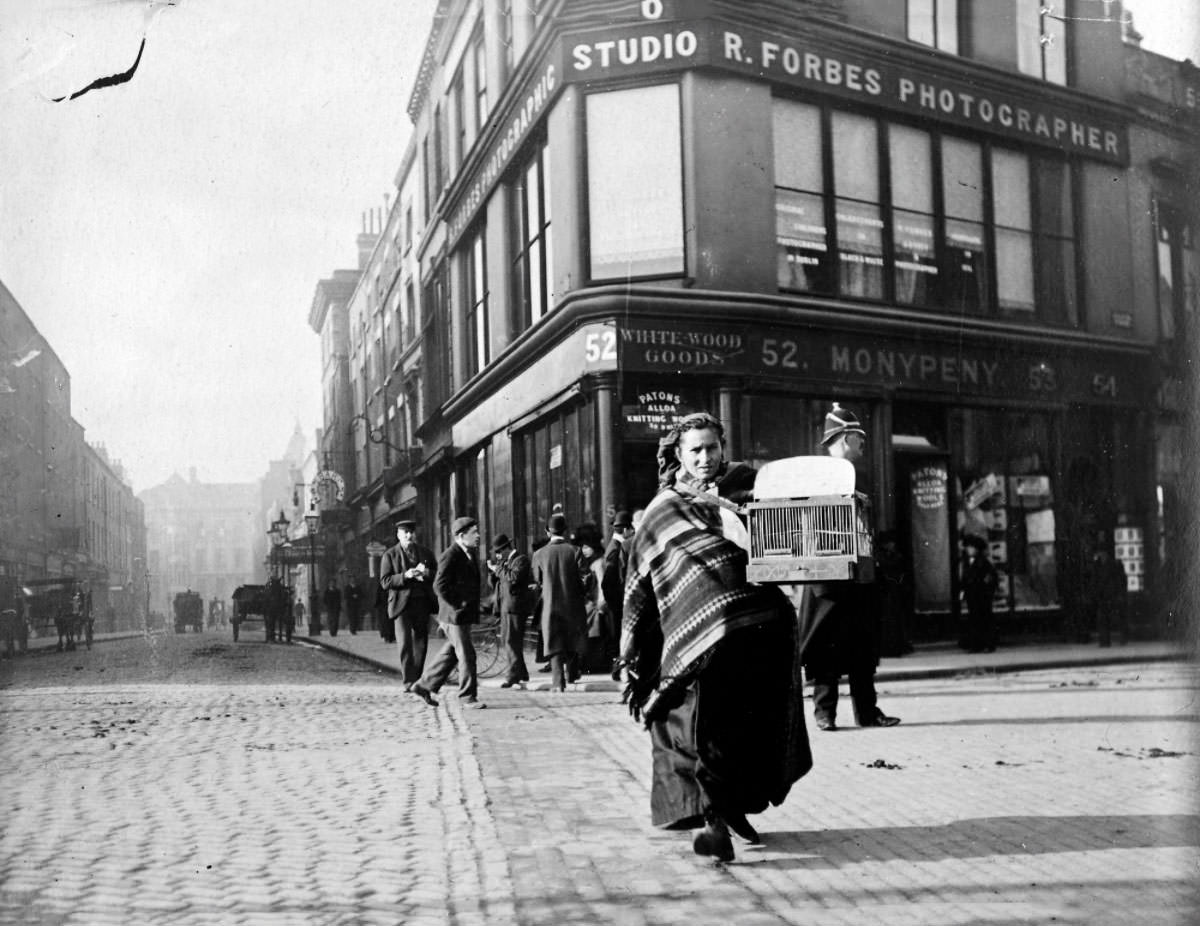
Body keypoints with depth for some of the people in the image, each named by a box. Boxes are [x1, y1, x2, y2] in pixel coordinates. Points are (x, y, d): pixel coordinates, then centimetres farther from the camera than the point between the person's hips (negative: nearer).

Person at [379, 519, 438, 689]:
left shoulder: (426, 554, 14)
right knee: (405, 643, -11)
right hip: (402, 604, -3)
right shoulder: (390, 555, 4)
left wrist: (427, 573, -10)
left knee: (420, 643, 7)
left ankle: (418, 679, 18)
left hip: (422, 603, 3)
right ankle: (408, 681, -10)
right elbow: (384, 582, -4)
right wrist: (405, 576, -18)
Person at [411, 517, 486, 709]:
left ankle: (424, 686, 24)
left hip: (464, 614, 9)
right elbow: (440, 586, -22)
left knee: (450, 653, 15)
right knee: (466, 655, -3)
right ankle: (467, 696, 6)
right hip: (455, 614, -9)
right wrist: (458, 605, -18)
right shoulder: (450, 556, -16)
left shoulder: (468, 554, 14)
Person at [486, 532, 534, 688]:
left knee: (512, 641, -12)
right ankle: (521, 674, 20)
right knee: (505, 642, 12)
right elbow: (493, 583, 19)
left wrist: (498, 568, -14)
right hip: (506, 605, 10)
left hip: (516, 605, -10)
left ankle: (513, 676, -10)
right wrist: (493, 571, 0)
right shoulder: (505, 562, 20)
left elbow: (514, 578, -24)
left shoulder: (521, 560, -6)